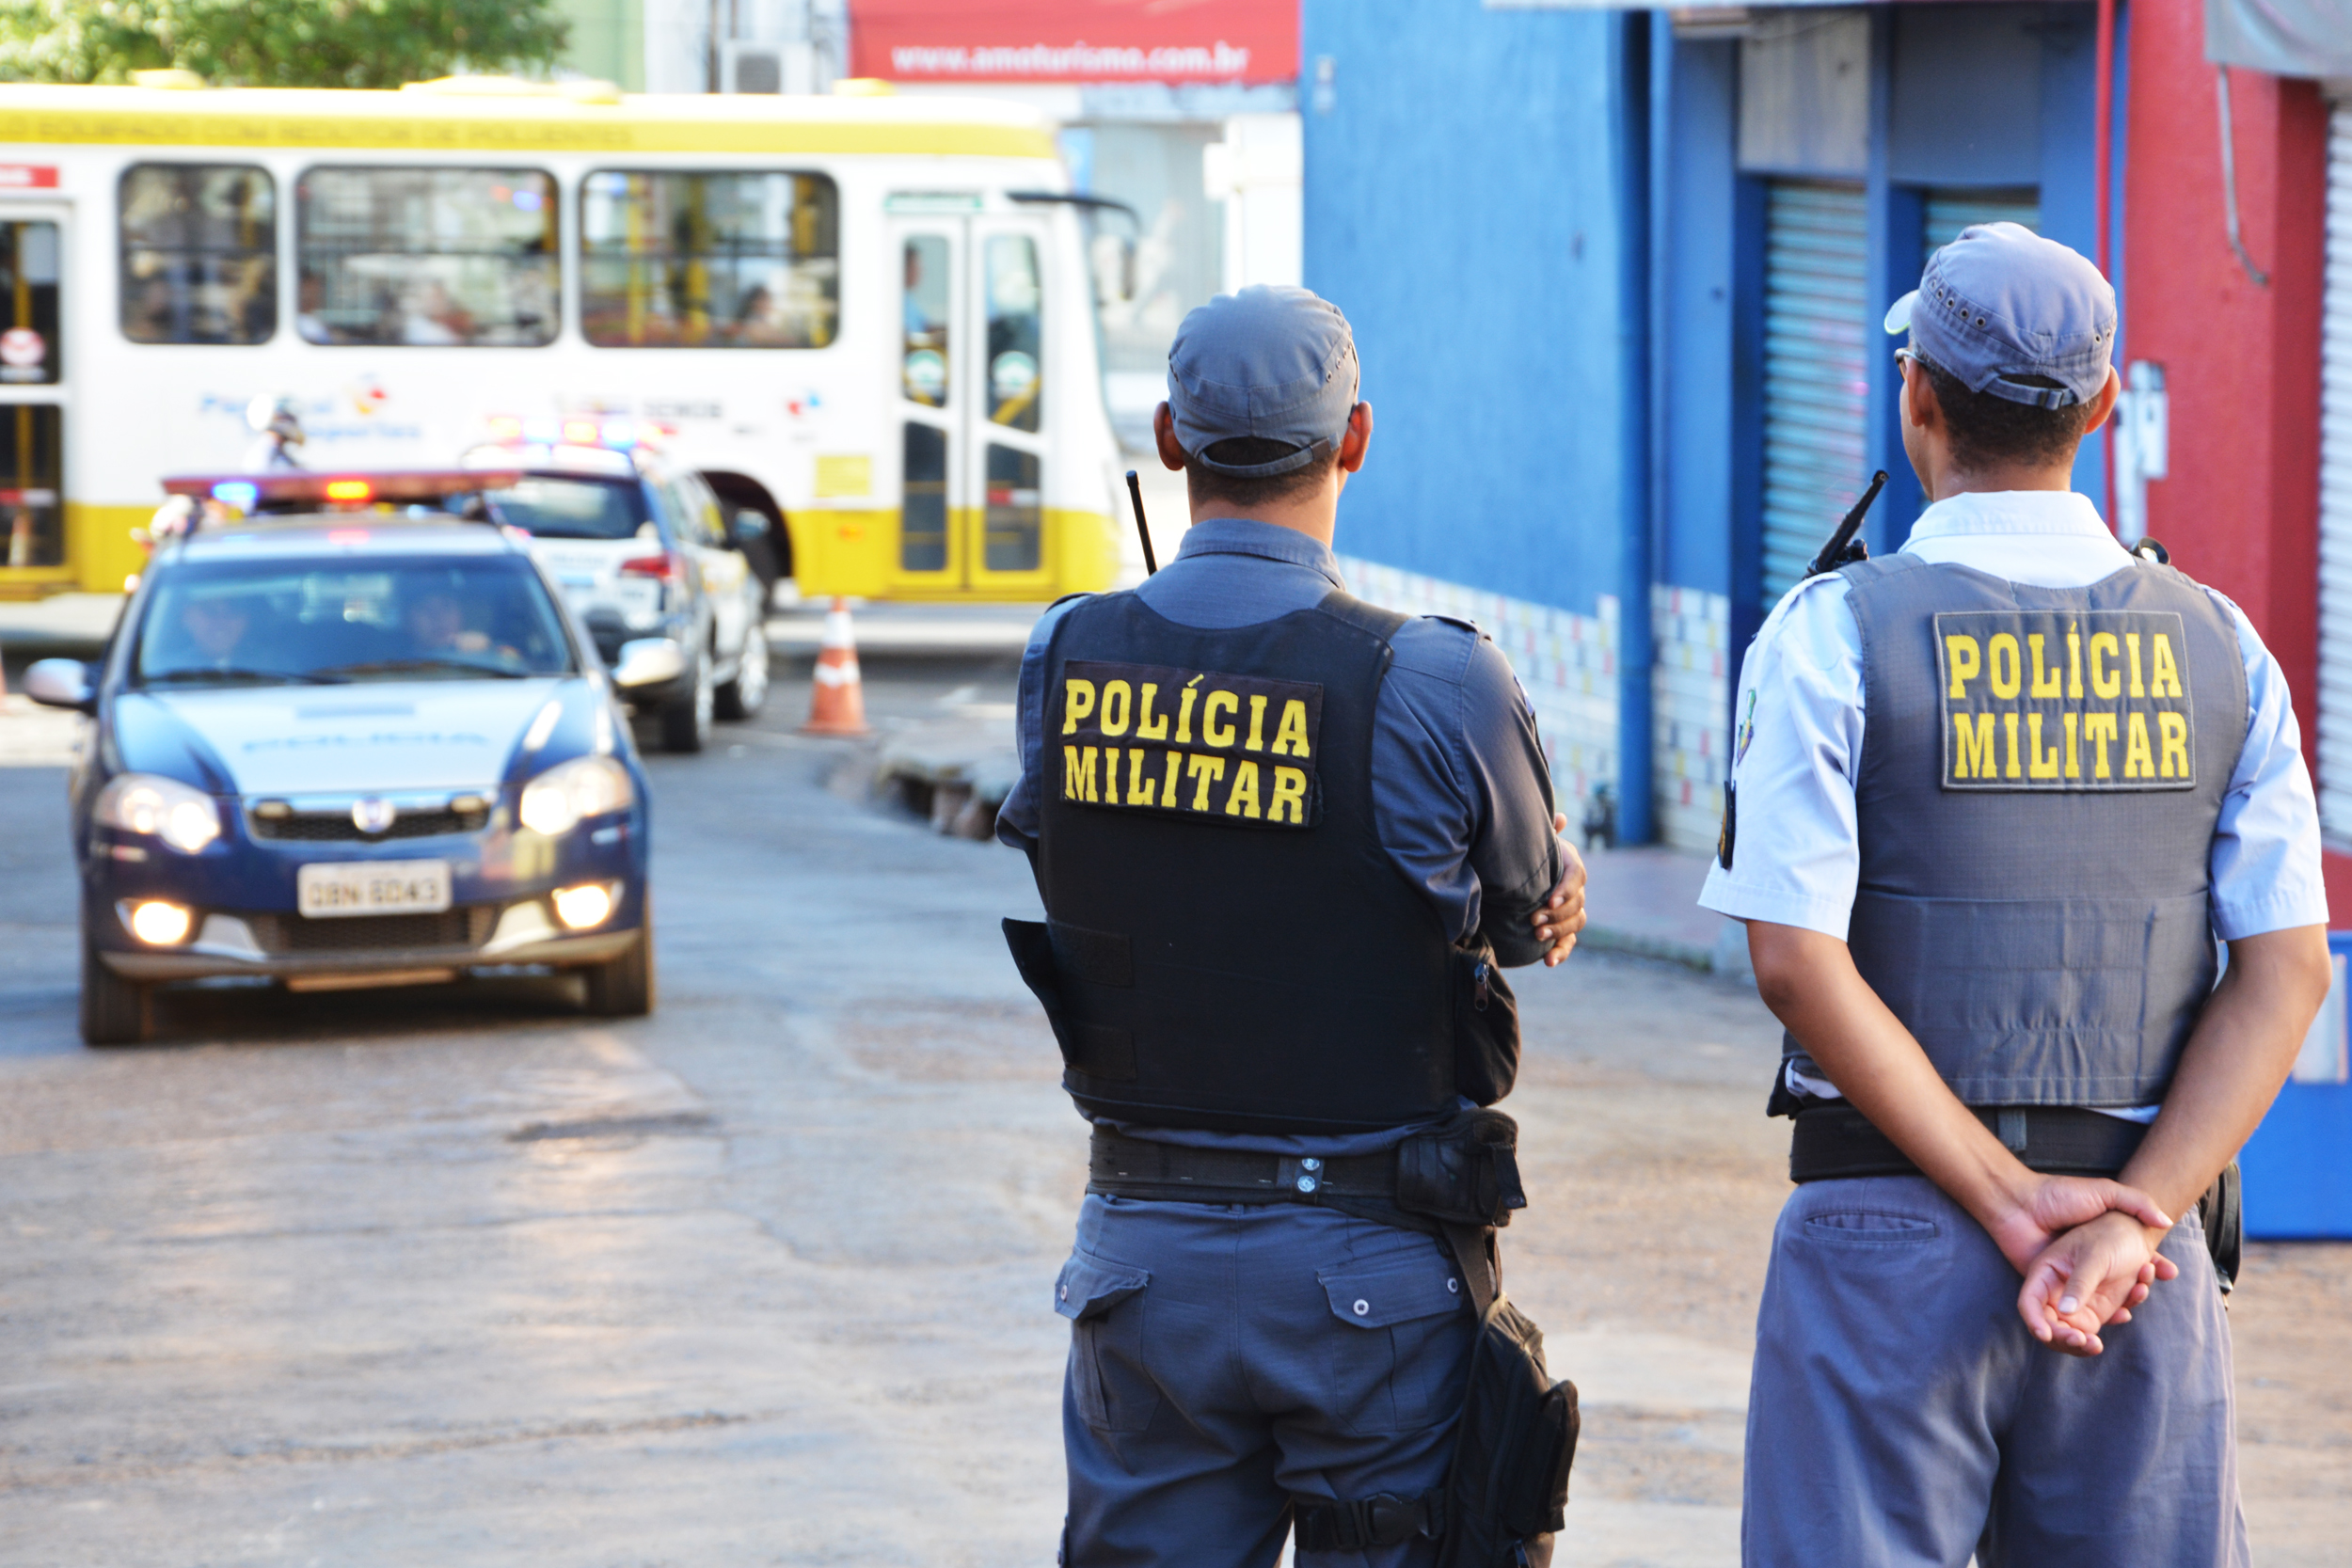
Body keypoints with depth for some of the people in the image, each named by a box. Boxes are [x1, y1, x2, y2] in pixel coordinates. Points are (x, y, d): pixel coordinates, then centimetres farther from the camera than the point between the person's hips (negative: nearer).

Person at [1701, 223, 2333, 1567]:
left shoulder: (1834, 633, -5)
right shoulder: (2218, 645, 4)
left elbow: (1800, 960, -12)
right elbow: (2287, 970, -2)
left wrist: (2010, 1200, -11)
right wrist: (2126, 1220, -9)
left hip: (1889, 1232, -3)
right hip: (2151, 1248, 3)